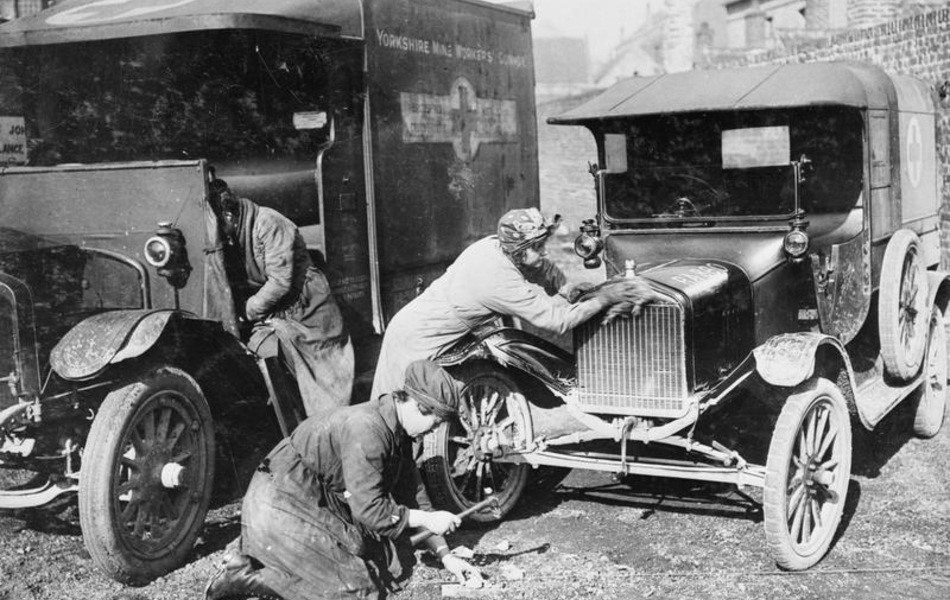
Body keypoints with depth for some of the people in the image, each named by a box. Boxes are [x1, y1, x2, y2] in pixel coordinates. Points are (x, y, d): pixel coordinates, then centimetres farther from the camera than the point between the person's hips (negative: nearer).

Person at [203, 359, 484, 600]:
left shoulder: (396, 429, 3)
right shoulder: (367, 429, -26)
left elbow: (413, 494, 10)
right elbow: (369, 509, -25)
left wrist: (445, 555, 7)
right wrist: (428, 519, -15)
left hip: (323, 501, 10)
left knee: (399, 562, 5)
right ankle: (248, 574, -7)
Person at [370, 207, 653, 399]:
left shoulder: (499, 245, -9)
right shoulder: (499, 279, -34)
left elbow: (558, 282, -1)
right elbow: (556, 320, -30)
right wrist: (605, 298, -23)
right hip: (416, 342, -9)